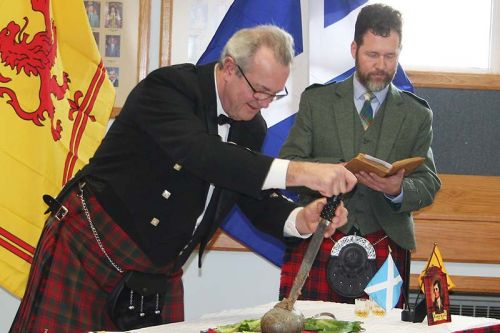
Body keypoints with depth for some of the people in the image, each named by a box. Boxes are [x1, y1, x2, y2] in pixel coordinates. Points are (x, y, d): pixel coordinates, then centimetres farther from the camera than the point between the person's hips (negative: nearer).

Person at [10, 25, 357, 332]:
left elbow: (257, 199, 7)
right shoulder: (169, 86, -19)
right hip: (89, 246, -6)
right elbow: (198, 153, -36)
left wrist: (300, 219, -17)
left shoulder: (252, 128, 4)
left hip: (160, 269, 7)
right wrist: (296, 171, -43)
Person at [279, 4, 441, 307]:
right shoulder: (316, 101, 10)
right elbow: (286, 167, 3)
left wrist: (398, 189, -14)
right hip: (316, 244, -1)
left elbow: (429, 185, 9)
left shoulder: (417, 115, 13)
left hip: (385, 248, 1)